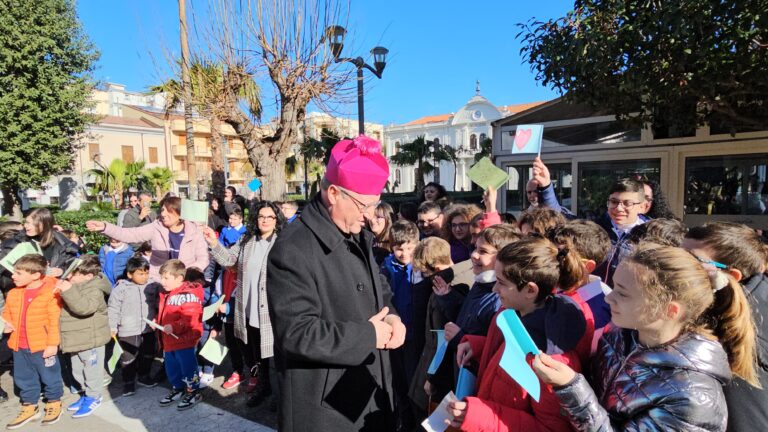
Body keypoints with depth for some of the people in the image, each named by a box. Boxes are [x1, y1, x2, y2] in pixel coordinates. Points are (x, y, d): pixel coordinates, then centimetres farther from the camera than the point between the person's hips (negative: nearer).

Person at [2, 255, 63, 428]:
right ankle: (29, 407, 35)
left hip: (42, 346, -6)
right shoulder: (13, 294, 3)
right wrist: (6, 324, -4)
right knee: (24, 379, 18)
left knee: (49, 377, 9)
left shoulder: (50, 293, -17)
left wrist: (52, 344, -14)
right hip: (19, 347, 6)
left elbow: (55, 321, -14)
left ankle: (54, 404, 29)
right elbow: (7, 315, 18)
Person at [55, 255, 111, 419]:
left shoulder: (94, 289, -23)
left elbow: (84, 307, -40)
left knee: (92, 368, 6)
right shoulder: (73, 284, 4)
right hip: (76, 338, 10)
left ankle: (93, 397, 21)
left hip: (90, 339, -9)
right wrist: (60, 287, 4)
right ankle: (86, 393, 37)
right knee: (77, 370, 22)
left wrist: (69, 291, -43)